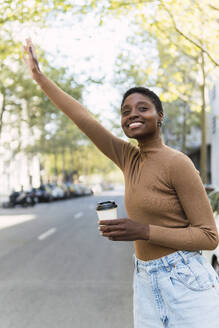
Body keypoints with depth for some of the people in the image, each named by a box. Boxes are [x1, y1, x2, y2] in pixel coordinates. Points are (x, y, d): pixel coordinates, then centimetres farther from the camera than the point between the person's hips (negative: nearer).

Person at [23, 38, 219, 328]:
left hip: (185, 283, -6)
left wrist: (143, 231, -21)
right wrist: (38, 76, 12)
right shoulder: (129, 159, 5)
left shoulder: (176, 163, -13)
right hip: (146, 284, 6)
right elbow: (84, 120, 7)